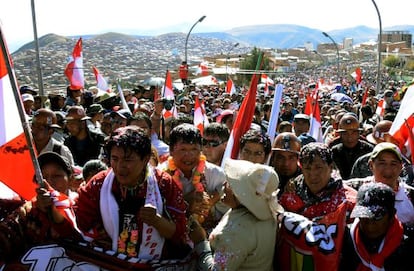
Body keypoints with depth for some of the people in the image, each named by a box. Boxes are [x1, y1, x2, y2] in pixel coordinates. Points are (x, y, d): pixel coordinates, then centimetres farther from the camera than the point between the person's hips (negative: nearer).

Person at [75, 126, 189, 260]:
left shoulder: (166, 185, -8)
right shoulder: (98, 185, -5)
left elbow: (178, 234, -6)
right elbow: (83, 226, 4)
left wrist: (156, 220, -24)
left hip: (157, 264, 0)